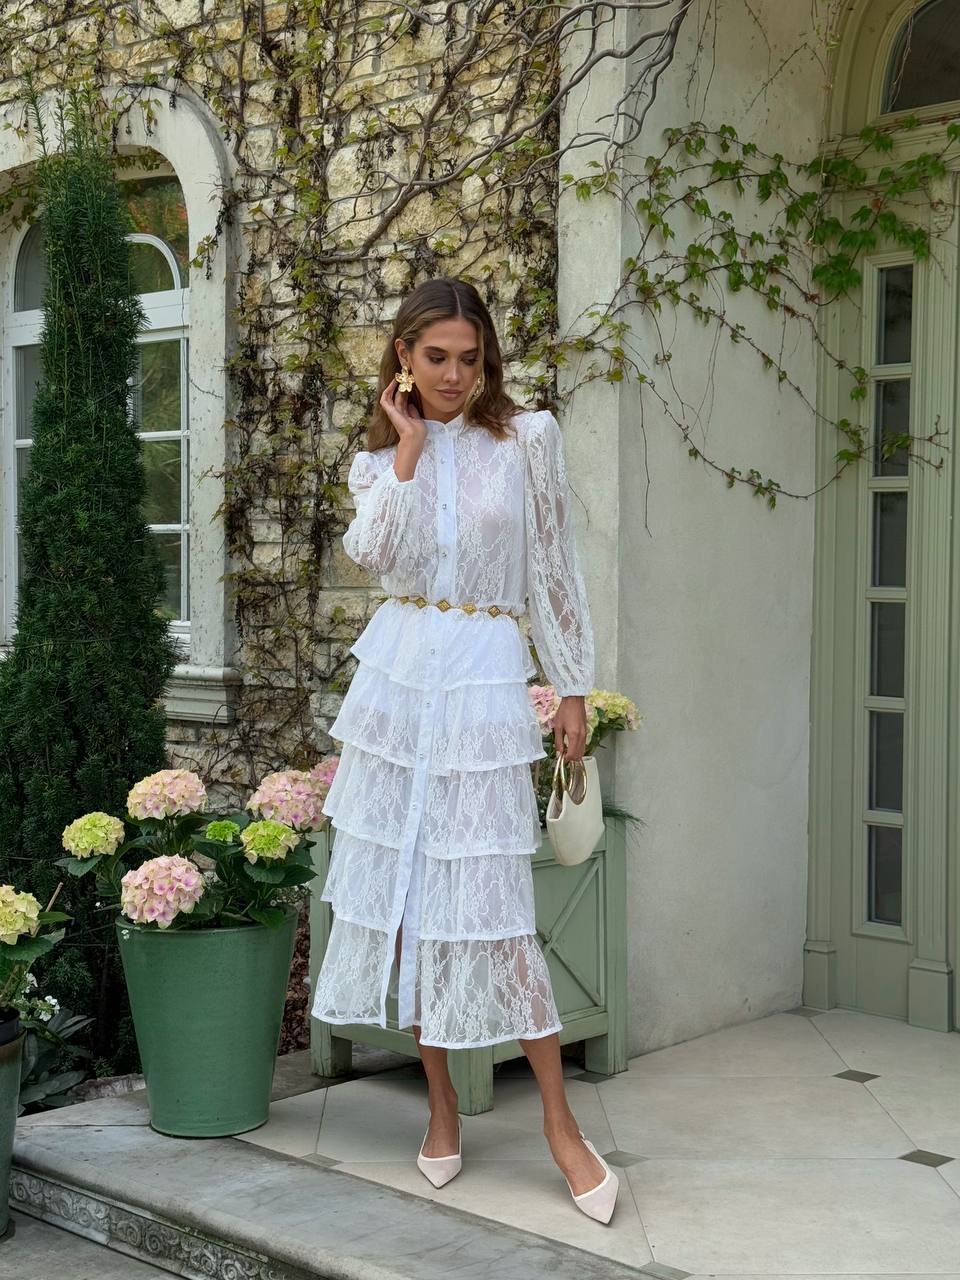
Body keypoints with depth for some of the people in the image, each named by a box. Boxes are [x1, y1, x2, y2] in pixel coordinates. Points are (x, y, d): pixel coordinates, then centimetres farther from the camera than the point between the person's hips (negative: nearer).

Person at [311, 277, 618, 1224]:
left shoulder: (528, 438, 2)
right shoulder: (378, 457, 9)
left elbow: (555, 570, 4)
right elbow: (375, 553, -11)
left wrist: (574, 687, 3)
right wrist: (410, 446, -8)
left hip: (483, 681, -3)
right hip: (397, 673, 3)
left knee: (488, 899, -8)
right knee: (403, 887, 4)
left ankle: (560, 1123, 3)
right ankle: (441, 1107, 18)